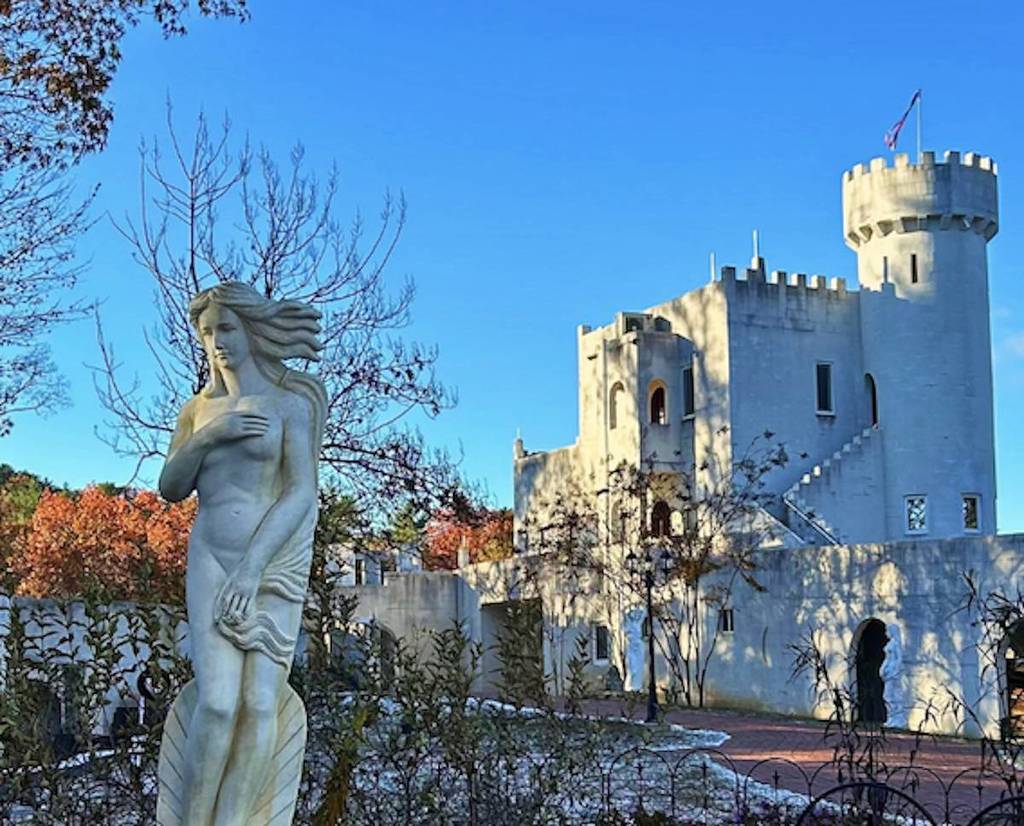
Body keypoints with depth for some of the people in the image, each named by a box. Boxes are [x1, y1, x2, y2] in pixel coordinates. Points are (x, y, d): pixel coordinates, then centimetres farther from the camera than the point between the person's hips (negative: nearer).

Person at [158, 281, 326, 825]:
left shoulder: (289, 403, -3)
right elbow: (171, 489, 6)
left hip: (276, 566, -1)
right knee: (218, 702, -17)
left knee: (260, 704, -14)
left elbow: (302, 493, -11)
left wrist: (252, 566, -20)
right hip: (212, 561, 2)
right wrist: (209, 435, -11)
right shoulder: (198, 409, 10)